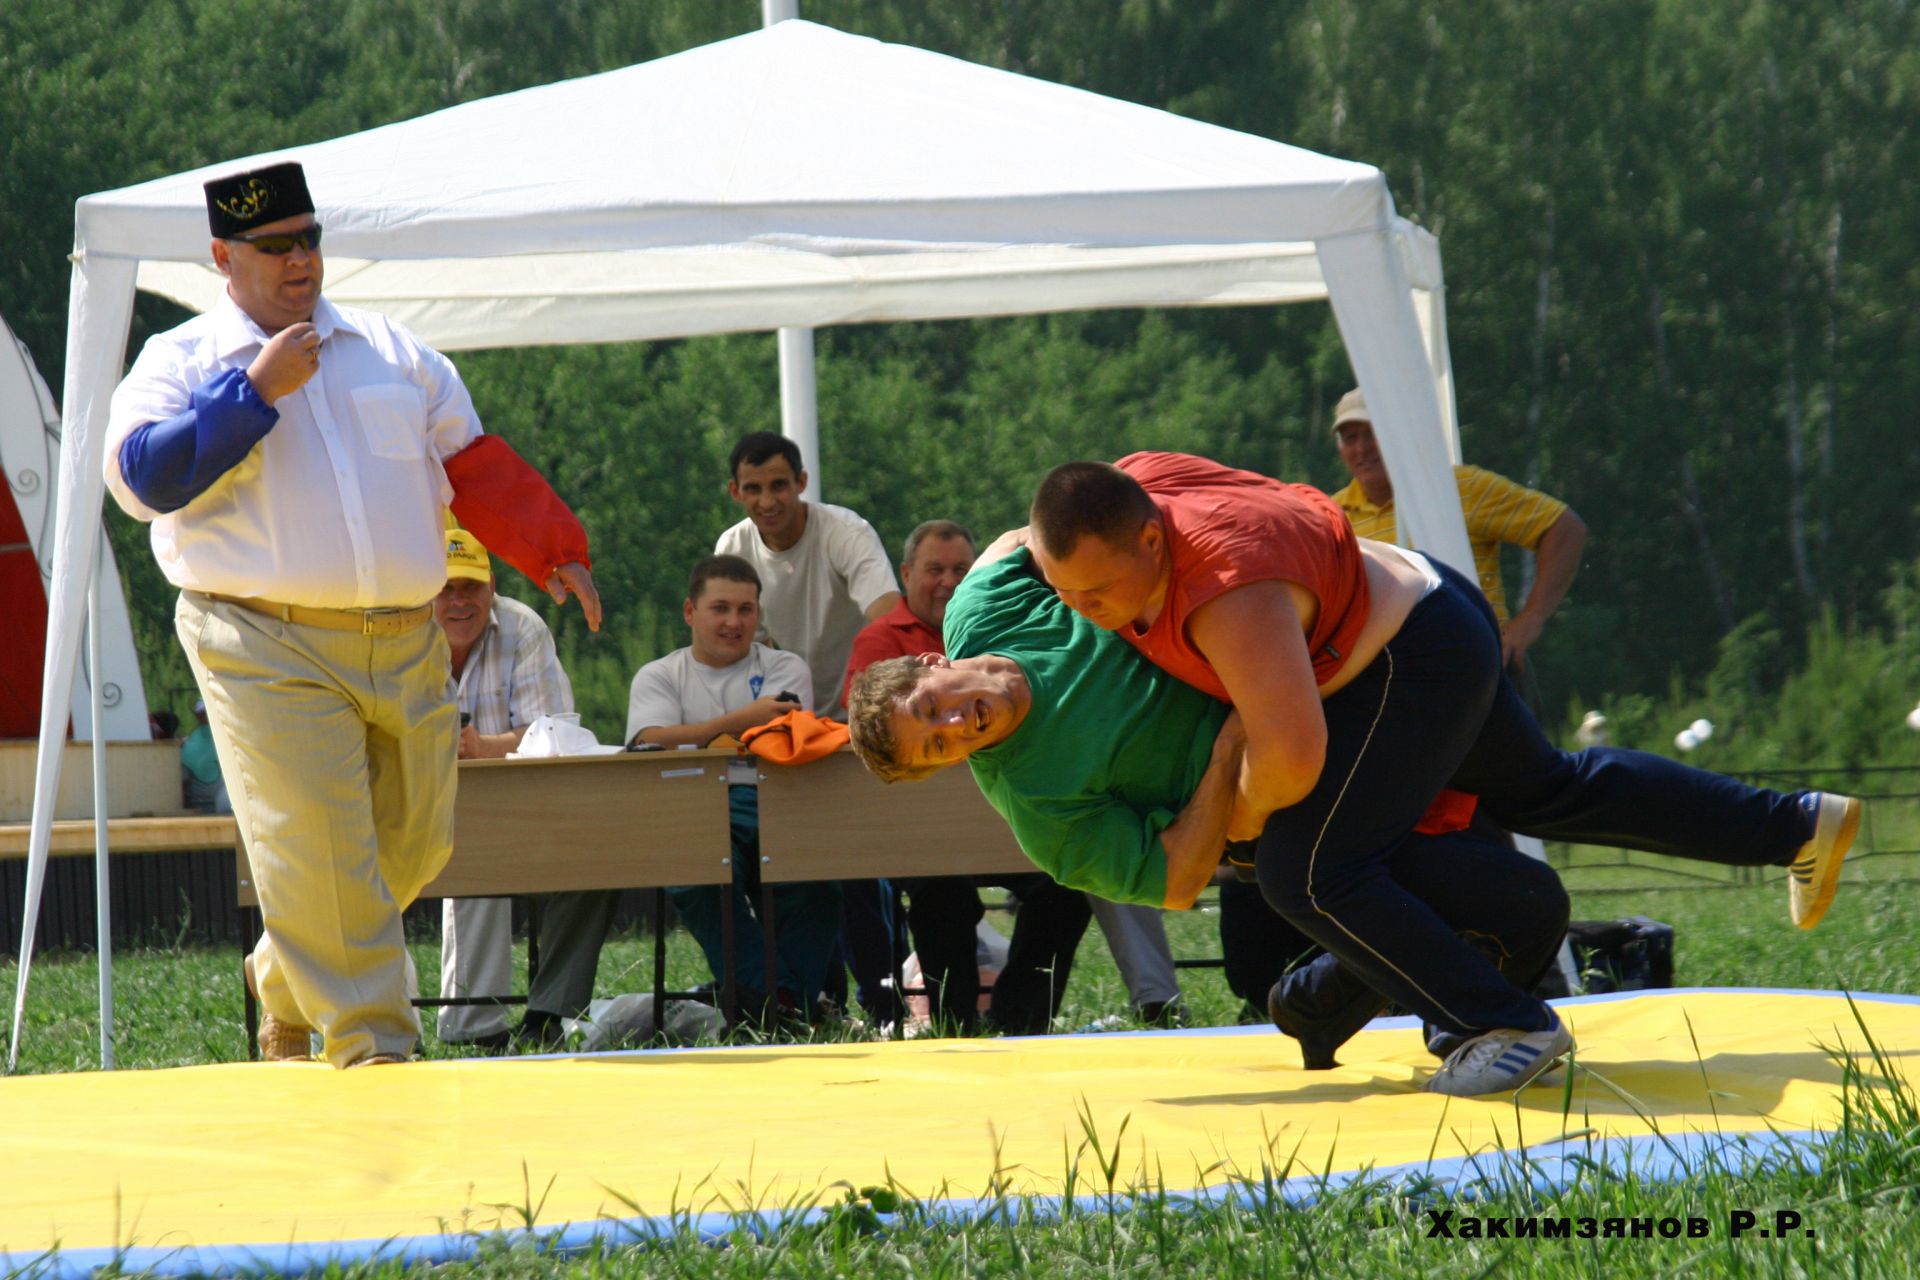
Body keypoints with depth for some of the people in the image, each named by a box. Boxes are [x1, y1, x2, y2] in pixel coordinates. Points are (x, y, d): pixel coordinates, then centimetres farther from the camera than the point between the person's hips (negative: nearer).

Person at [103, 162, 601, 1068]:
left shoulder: (390, 350, 18)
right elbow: (143, 477, -12)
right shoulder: (179, 364, 5)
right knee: (314, 845, -13)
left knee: (413, 840, 7)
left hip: (405, 646, 5)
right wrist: (254, 390, -12)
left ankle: (285, 980, 29)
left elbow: (474, 465, 21)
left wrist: (553, 551, 11)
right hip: (267, 652, -5)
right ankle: (371, 1044, -7)